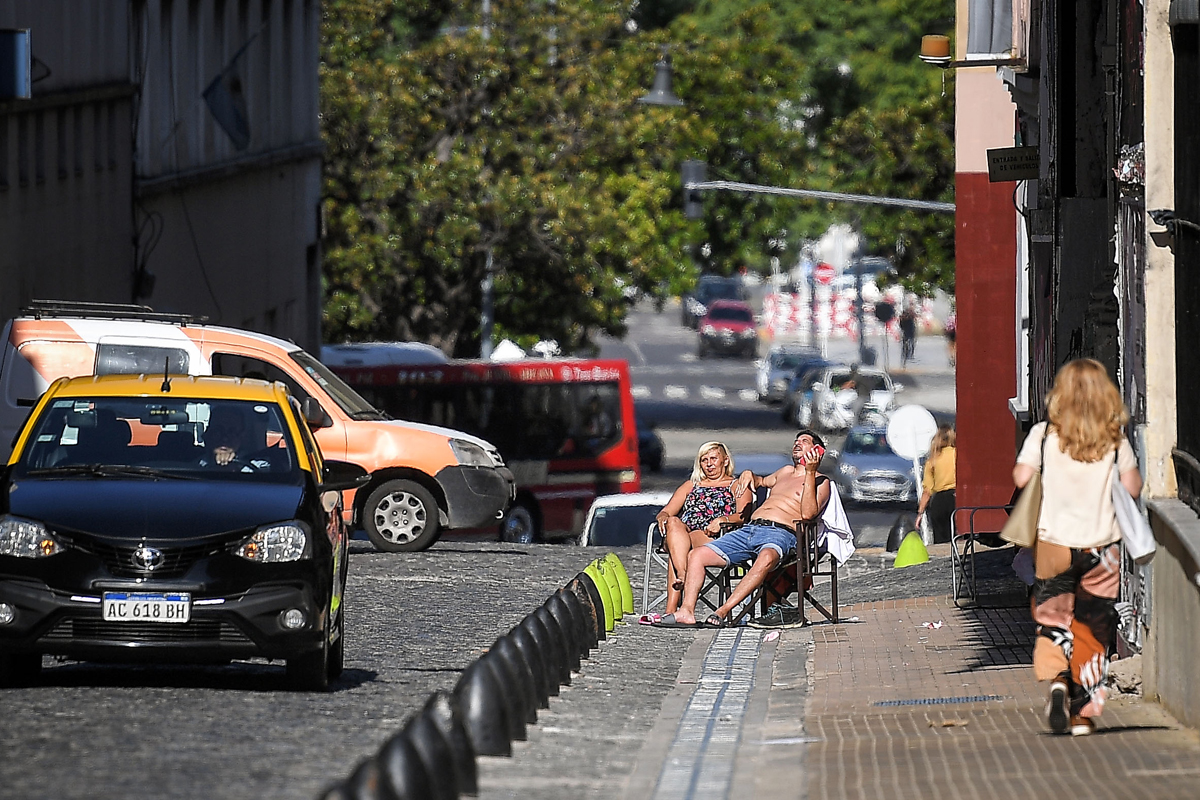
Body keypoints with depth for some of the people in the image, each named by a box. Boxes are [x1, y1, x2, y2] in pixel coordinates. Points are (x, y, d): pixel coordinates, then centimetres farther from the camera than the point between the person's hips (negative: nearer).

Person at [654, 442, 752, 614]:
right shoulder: (690, 486, 34)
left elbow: (743, 516, 3)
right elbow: (666, 511, 24)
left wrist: (721, 520, -18)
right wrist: (663, 516, -3)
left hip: (714, 538, -3)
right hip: (680, 535, 3)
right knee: (673, 522, -34)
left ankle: (671, 609, -51)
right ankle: (683, 575, -57)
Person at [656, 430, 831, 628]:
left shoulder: (820, 482, 10)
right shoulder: (786, 472, 32)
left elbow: (807, 514, -9)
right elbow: (762, 482, 54)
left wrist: (810, 473, -14)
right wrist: (749, 475, 31)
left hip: (780, 532, -7)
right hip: (748, 528, 8)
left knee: (766, 558, -43)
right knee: (697, 555, -9)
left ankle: (723, 612, -47)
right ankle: (686, 612, -21)